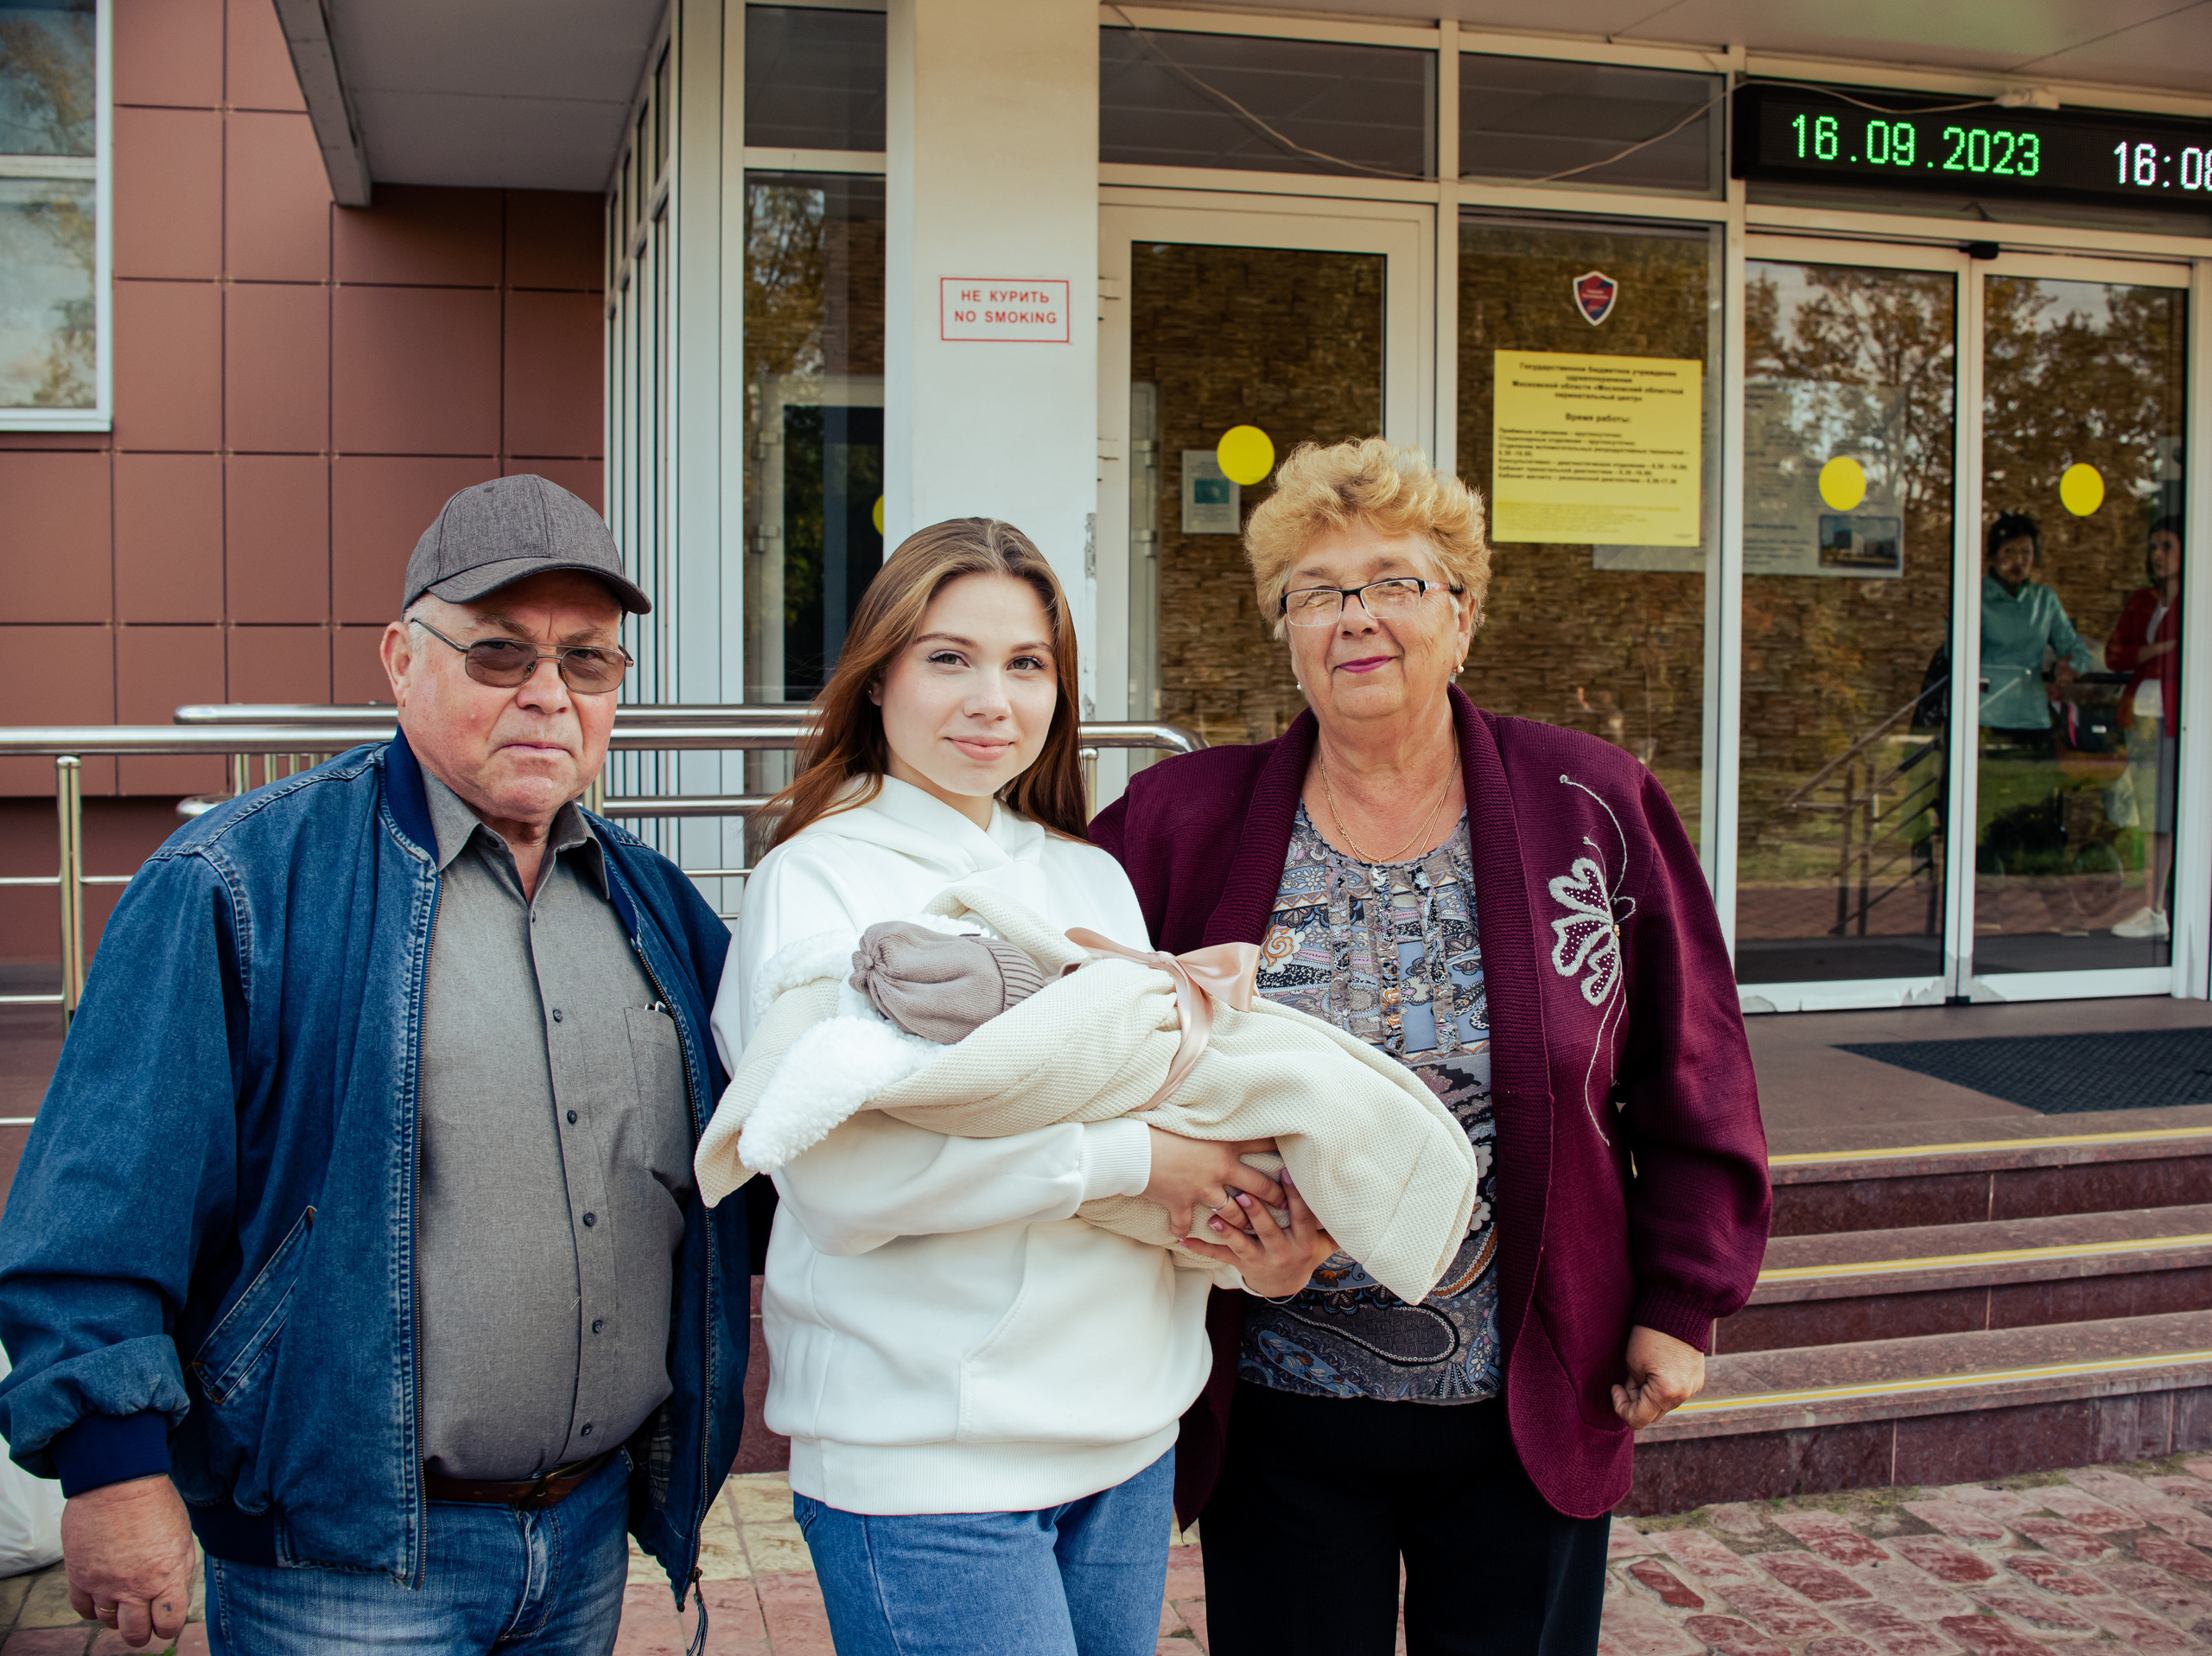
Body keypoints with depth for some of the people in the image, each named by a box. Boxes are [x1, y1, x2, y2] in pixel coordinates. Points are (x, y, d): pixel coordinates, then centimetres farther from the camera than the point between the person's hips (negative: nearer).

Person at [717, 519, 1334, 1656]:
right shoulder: (816, 879, -7)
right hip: (924, 1450, -6)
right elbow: (837, 1168, -20)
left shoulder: (1092, 880, 13)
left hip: (1127, 1428, 6)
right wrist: (1128, 1157, -19)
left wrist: (1250, 1245, -5)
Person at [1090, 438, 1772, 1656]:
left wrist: (1681, 1302, 0)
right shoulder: (1185, 823, -4)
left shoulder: (1594, 808, -3)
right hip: (1278, 1423, 0)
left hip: (1532, 1417, 0)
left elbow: (1690, 1077, 2)